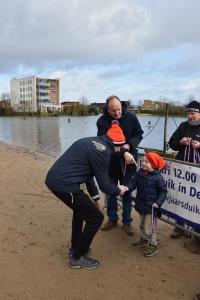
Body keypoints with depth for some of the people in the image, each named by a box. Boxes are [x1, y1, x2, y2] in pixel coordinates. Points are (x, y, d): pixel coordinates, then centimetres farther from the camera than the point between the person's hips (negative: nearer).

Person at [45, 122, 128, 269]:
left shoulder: (92, 142, 17)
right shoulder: (103, 151, -12)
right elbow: (104, 183, -8)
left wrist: (95, 197, 24)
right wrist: (118, 191, 13)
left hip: (53, 178, 10)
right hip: (64, 185, -10)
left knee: (81, 207, 31)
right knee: (96, 217, 5)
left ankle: (75, 248, 42)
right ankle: (77, 257, 20)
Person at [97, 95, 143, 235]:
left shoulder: (131, 117, -10)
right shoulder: (102, 121, -14)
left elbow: (139, 134, -1)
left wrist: (129, 145, -19)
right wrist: (122, 152, -30)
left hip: (128, 161, 0)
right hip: (110, 161, 0)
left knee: (127, 192, 9)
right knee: (110, 191, 12)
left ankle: (127, 221, 24)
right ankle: (112, 219, 30)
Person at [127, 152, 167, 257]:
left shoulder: (157, 177, -18)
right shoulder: (140, 173, -2)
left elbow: (163, 191, -12)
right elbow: (133, 182, -5)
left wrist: (158, 202, -21)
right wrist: (127, 188, -25)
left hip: (151, 207, -6)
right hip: (141, 205, 7)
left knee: (149, 228, 2)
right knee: (142, 225, 24)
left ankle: (153, 245, 19)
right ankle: (144, 240, 44)